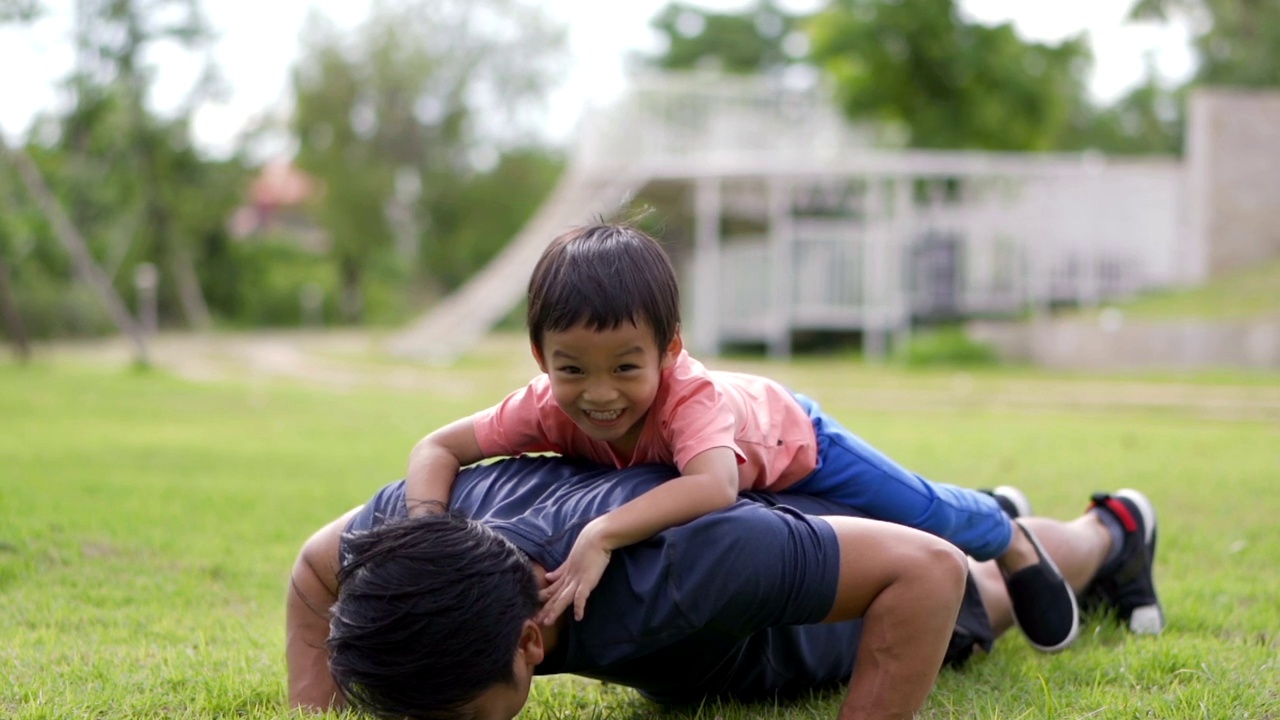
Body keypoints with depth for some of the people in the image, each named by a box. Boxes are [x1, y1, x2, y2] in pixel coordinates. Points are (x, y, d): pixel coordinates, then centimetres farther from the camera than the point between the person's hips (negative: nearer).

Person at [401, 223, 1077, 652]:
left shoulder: (690, 395, -49)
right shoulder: (548, 408, -37)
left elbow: (714, 486, -67)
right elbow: (436, 448, -35)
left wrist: (603, 533, -75)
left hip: (788, 440, -4)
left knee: (923, 515, 5)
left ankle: (1011, 542, 38)